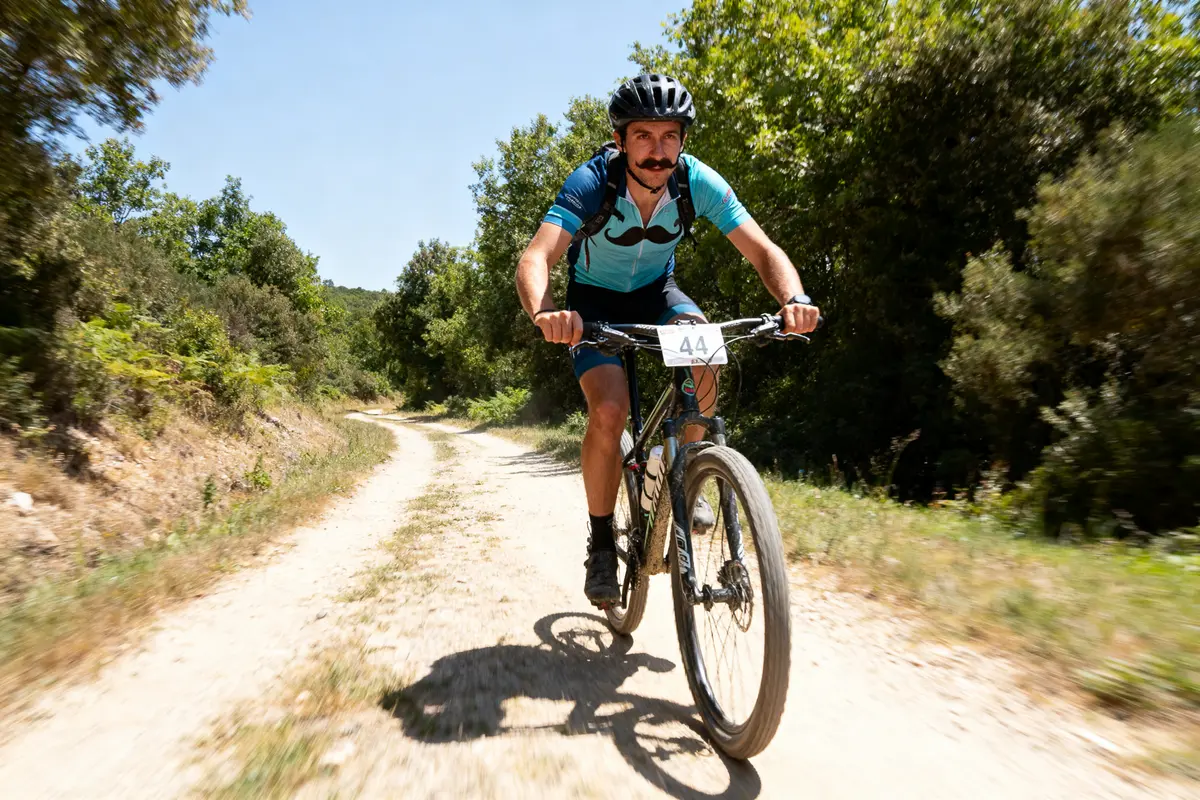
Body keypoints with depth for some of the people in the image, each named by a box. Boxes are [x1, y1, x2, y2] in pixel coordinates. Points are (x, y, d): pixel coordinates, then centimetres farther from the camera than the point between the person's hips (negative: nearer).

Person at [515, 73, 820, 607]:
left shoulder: (698, 182, -21)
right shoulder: (591, 183, -27)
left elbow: (763, 250, -23)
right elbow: (536, 258, -40)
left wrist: (794, 298, -44)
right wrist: (544, 313, -61)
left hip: (656, 291, 3)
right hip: (594, 301, -2)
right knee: (609, 411, -24)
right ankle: (601, 544, -3)